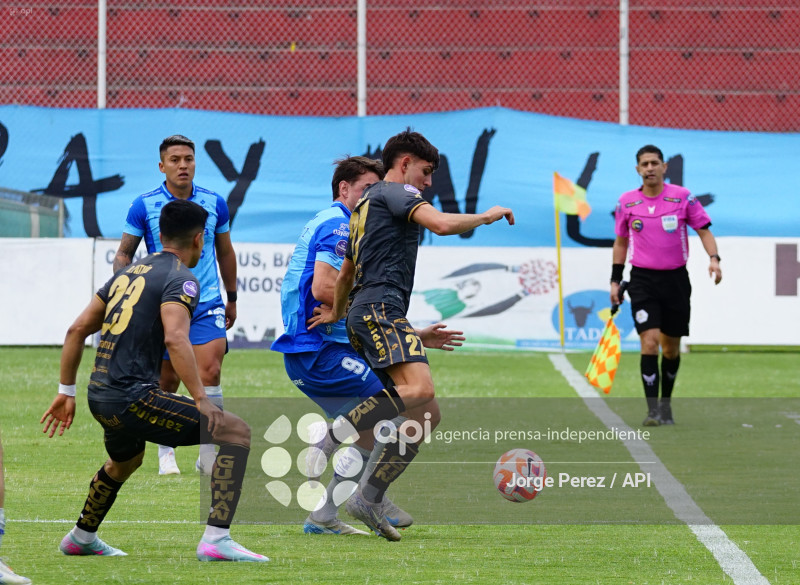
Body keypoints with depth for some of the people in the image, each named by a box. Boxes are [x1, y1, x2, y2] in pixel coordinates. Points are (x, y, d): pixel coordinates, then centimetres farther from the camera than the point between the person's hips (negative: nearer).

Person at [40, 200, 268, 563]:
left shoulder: (127, 274, 18)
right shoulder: (180, 279, -7)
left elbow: (77, 331, 19)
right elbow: (175, 338, -24)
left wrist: (66, 392, 25)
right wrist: (201, 400, -25)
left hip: (100, 397, 9)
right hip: (132, 397, -9)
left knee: (125, 462, 39)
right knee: (236, 433, -9)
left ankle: (81, 537, 55)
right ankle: (216, 539, -17)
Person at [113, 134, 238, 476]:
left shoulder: (215, 204, 4)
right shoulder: (144, 206, -3)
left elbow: (225, 252, 17)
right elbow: (124, 254, 5)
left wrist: (232, 299, 23)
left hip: (207, 305, 1)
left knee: (209, 372, -16)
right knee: (167, 382, 6)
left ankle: (208, 454, -11)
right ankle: (165, 453, 23)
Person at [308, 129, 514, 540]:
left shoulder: (367, 202, 30)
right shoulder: (395, 192, 1)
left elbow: (345, 275, 39)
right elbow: (442, 224, -15)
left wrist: (335, 313, 48)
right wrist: (488, 216, 0)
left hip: (367, 314, 10)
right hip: (379, 309, -10)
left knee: (426, 413, 4)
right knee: (419, 388, -31)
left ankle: (370, 497, -2)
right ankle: (330, 440, -36)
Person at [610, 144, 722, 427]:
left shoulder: (683, 197, -3)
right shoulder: (626, 202, 2)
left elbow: (704, 230, 0)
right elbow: (621, 242, 14)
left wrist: (714, 258, -17)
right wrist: (615, 281, 12)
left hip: (675, 279, 0)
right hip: (643, 280, 0)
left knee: (671, 348, 9)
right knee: (650, 342, -15)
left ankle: (666, 403, 28)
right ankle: (652, 410, -15)